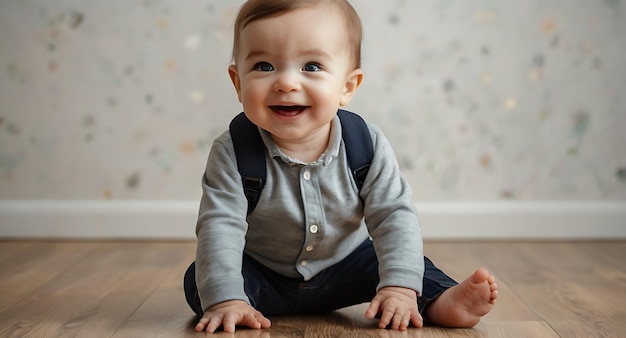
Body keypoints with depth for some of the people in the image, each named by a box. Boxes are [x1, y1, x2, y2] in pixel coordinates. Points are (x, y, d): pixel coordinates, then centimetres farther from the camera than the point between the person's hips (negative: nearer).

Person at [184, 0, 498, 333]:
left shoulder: (367, 146, -19)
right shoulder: (232, 153, -24)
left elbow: (394, 216, -20)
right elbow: (220, 224, -26)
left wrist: (400, 286, -32)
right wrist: (224, 298, -38)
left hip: (344, 267, 1)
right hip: (263, 275, -1)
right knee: (197, 281, -21)